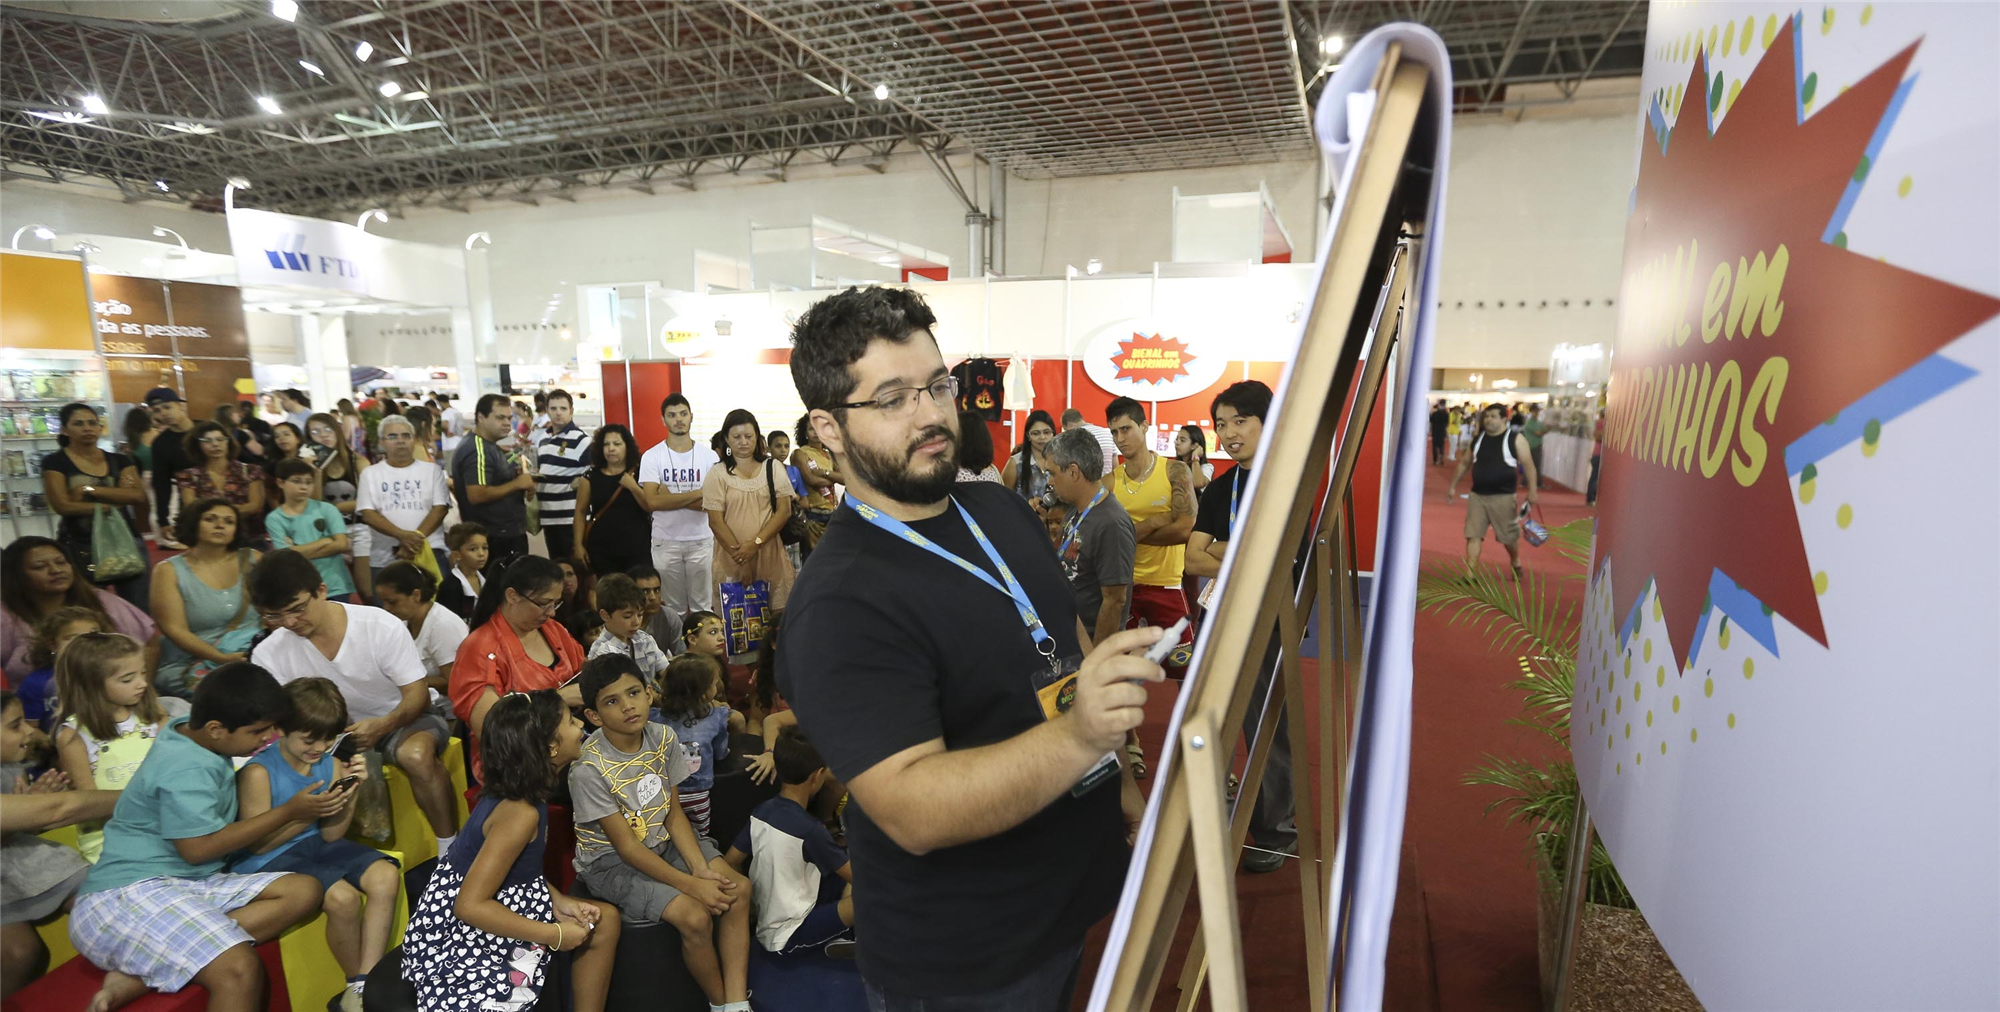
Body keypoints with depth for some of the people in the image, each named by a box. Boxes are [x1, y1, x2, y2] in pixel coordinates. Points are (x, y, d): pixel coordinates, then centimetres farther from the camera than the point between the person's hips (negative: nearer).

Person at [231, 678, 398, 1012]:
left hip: (315, 845, 6)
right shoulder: (259, 772, -14)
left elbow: (331, 835, 2)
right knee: (343, 897, -27)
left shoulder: (330, 765, 0)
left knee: (386, 877, -17)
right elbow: (257, 843, -13)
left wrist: (350, 793, -14)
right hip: (268, 860, -6)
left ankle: (366, 983, -11)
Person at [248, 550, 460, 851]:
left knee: (416, 754, -37)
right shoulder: (269, 655, -9)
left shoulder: (381, 626, -20)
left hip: (400, 717, -4)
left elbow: (418, 694, -17)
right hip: (333, 734, 4)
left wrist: (383, 725, -39)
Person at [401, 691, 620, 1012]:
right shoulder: (521, 812, -29)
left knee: (604, 919, 5)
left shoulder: (518, 788, -1)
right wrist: (555, 934, -23)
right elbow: (470, 905, -29)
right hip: (456, 937, -9)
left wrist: (559, 902, -4)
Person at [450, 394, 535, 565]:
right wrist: (516, 484, -20)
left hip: (508, 534, 11)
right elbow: (477, 495, -27)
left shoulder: (488, 446, 15)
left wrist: (523, 487, 8)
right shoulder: (477, 450, -18)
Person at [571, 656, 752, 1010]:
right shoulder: (589, 769, -24)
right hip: (611, 862, -6)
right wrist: (691, 884, -23)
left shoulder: (664, 738, -8)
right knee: (695, 916, -24)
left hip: (662, 841, 6)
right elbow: (626, 847, -21)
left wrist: (701, 868, -15)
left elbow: (674, 812, -2)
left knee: (738, 888, -13)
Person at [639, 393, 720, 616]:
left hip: (702, 541, 0)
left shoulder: (709, 456, 0)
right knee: (672, 606, 8)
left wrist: (671, 497, -14)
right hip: (665, 542, 0)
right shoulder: (651, 457, -2)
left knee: (703, 605, 5)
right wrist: (697, 493, -13)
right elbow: (653, 501, -13)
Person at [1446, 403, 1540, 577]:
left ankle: (1516, 565, 36)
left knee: (1509, 536, 10)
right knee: (1473, 535, -2)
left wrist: (1532, 490, -16)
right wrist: (1453, 486, 16)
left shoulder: (1515, 439, -4)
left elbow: (1528, 465, -8)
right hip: (1477, 496, 3)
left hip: (1503, 497, -3)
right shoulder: (1478, 439, 8)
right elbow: (1464, 464, 17)